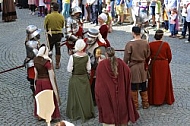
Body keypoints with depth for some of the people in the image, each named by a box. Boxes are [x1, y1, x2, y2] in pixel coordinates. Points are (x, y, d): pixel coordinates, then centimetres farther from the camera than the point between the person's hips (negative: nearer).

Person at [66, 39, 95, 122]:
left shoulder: (72, 57, -19)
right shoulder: (87, 56, -10)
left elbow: (69, 70, -13)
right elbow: (88, 69, -3)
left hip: (75, 79, -2)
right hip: (85, 78, 2)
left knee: (76, 96, 10)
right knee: (85, 96, 14)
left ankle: (75, 114, 18)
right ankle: (87, 113, 24)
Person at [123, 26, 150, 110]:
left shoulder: (130, 44, -17)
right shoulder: (146, 43, -5)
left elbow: (126, 57, -11)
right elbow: (148, 56, 5)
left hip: (133, 67, -4)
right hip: (143, 67, 4)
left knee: (134, 87, 8)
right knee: (143, 87, 15)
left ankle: (135, 105, 16)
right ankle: (145, 104, 24)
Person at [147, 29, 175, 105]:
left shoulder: (150, 44, -11)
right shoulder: (166, 44, -10)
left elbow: (148, 57, -5)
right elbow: (169, 56, -2)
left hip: (154, 65, 0)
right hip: (164, 65, 0)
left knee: (155, 82, 11)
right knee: (164, 82, 14)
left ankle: (154, 100, 18)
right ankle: (167, 99, 25)